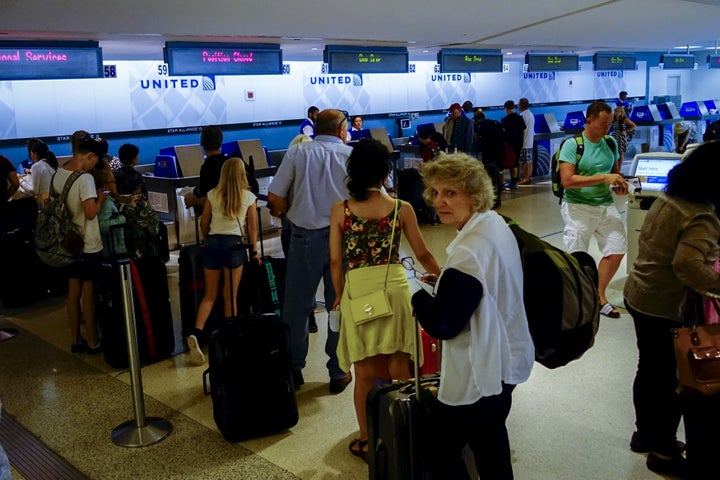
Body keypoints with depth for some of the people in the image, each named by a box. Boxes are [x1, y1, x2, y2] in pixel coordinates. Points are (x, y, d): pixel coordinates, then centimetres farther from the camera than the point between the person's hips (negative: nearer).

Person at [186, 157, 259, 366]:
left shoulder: (212, 194, 7)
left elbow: (204, 223, 10)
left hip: (212, 243, 2)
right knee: (230, 296, 5)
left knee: (209, 294, 9)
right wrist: (254, 250, 13)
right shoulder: (249, 197, 3)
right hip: (234, 244, -2)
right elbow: (252, 228, 4)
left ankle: (197, 333, -10)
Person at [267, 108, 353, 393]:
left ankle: (293, 369, 22)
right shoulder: (352, 155, 0)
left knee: (297, 305, 12)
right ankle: (338, 373, 19)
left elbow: (274, 197, -5)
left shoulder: (297, 152, 0)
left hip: (305, 236, 0)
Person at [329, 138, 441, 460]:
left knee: (365, 372, 11)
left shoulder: (340, 210, -2)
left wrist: (339, 295, 15)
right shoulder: (402, 209, -1)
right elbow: (423, 255, 6)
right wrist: (441, 277, 24)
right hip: (394, 288, 0)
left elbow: (335, 260, 0)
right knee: (399, 368, 12)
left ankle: (367, 441, 23)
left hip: (357, 291, 0)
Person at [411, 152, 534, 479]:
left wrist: (419, 298, -8)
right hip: (504, 360, 10)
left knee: (438, 451, 8)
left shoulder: (469, 253, -30)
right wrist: (445, 283, 8)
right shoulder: (497, 224, 0)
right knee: (490, 442, 27)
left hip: (479, 374, -10)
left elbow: (442, 326, -24)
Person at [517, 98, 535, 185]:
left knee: (525, 161, -6)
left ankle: (525, 179, -3)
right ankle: (529, 177, 17)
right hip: (531, 142, 9)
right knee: (530, 160, 11)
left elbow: (521, 130, -18)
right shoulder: (531, 114, 13)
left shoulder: (522, 115, -16)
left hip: (524, 142, -9)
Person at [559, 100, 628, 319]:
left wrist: (619, 184, -3)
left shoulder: (611, 144, 7)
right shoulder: (572, 145, -12)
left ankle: (599, 295, 23)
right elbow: (567, 180, -21)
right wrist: (603, 178, -23)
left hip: (605, 205, 6)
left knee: (617, 250, 5)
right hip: (578, 207, -6)